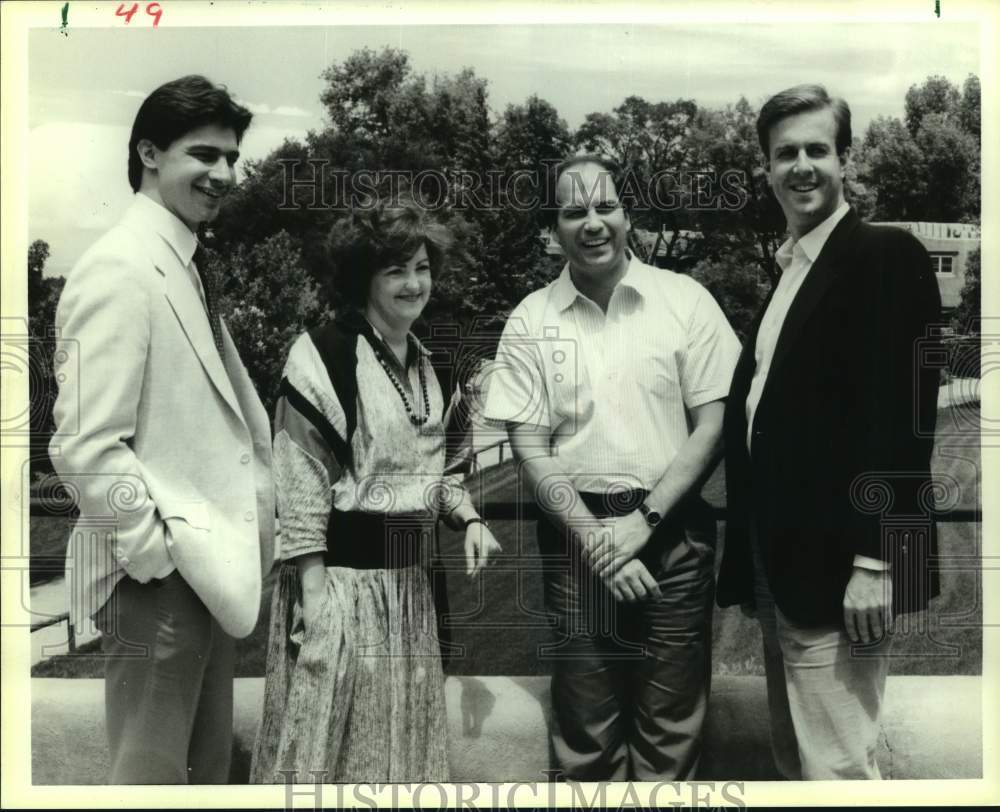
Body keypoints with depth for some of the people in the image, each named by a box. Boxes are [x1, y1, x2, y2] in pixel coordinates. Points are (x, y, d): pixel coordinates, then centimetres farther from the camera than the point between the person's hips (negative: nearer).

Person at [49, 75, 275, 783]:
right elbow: (85, 448, -21)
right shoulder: (120, 271, -14)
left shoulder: (187, 268, 13)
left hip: (210, 571, 9)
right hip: (157, 579, -9)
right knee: (154, 775, 3)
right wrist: (165, 553, -17)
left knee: (208, 770, 19)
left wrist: (226, 552, 9)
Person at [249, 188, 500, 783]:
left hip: (408, 579, 8)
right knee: (332, 734, 4)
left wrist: (469, 517, 2)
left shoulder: (424, 363, 11)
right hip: (341, 573, -7)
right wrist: (314, 595, -18)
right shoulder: (325, 354, -13)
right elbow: (301, 486, -15)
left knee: (405, 736, 18)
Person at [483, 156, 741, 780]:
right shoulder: (531, 320, 2)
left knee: (671, 727, 8)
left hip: (673, 535, -1)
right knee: (586, 728, 11)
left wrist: (643, 520, -10)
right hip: (576, 539, 1)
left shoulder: (686, 300, -1)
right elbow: (528, 446, 0)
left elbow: (714, 424, -3)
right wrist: (593, 538, -9)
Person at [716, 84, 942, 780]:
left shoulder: (886, 256, -9)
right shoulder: (784, 270, 15)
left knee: (836, 769, -3)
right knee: (794, 760, 18)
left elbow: (902, 414, -17)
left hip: (837, 570, -8)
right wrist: (757, 565, 14)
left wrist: (874, 560, -20)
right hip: (780, 566, 9)